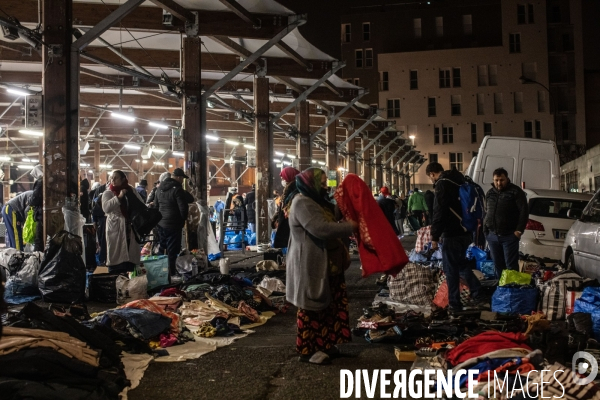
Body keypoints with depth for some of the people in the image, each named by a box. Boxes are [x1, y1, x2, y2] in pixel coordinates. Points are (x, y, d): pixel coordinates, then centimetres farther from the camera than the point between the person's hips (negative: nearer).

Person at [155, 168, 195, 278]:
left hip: (161, 223, 8)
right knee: (172, 250, -1)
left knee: (163, 248, 18)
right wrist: (182, 220, -2)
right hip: (173, 224, -8)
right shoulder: (177, 189, -16)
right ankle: (171, 272, 4)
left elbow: (156, 205, 19)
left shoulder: (160, 189, 11)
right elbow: (184, 208, -18)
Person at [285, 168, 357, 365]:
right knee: (311, 307, -3)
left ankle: (323, 344, 23)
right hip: (310, 265, -10)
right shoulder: (302, 203, -17)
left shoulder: (314, 201, 17)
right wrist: (349, 226, -18)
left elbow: (327, 224, 23)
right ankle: (307, 350, 7)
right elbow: (321, 229, -27)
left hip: (323, 263, 10)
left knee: (327, 306, 13)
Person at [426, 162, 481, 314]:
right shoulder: (458, 181, 15)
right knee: (461, 263, 21)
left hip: (452, 233, -9)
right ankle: (478, 294, 18)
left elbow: (439, 212, -19)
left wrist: (435, 236, -14)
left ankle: (454, 305, 5)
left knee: (451, 269, -1)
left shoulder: (442, 184, -13)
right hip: (465, 231, 9)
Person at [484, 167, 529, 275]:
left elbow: (524, 211, -9)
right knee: (498, 264, 13)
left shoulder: (515, 192, -5)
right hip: (492, 235, 6)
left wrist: (519, 230, -13)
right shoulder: (490, 193, 13)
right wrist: (485, 229, 10)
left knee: (511, 265, -3)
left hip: (509, 235, -6)